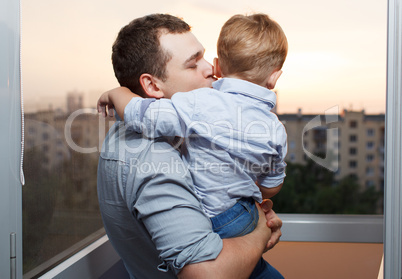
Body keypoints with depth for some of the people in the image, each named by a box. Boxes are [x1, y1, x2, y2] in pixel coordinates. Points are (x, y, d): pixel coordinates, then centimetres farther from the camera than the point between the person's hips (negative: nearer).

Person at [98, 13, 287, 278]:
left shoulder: (199, 104, -23)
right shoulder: (276, 130, -6)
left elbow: (140, 114, -23)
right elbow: (271, 188, 6)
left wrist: (115, 94, 0)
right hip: (244, 219, 4)